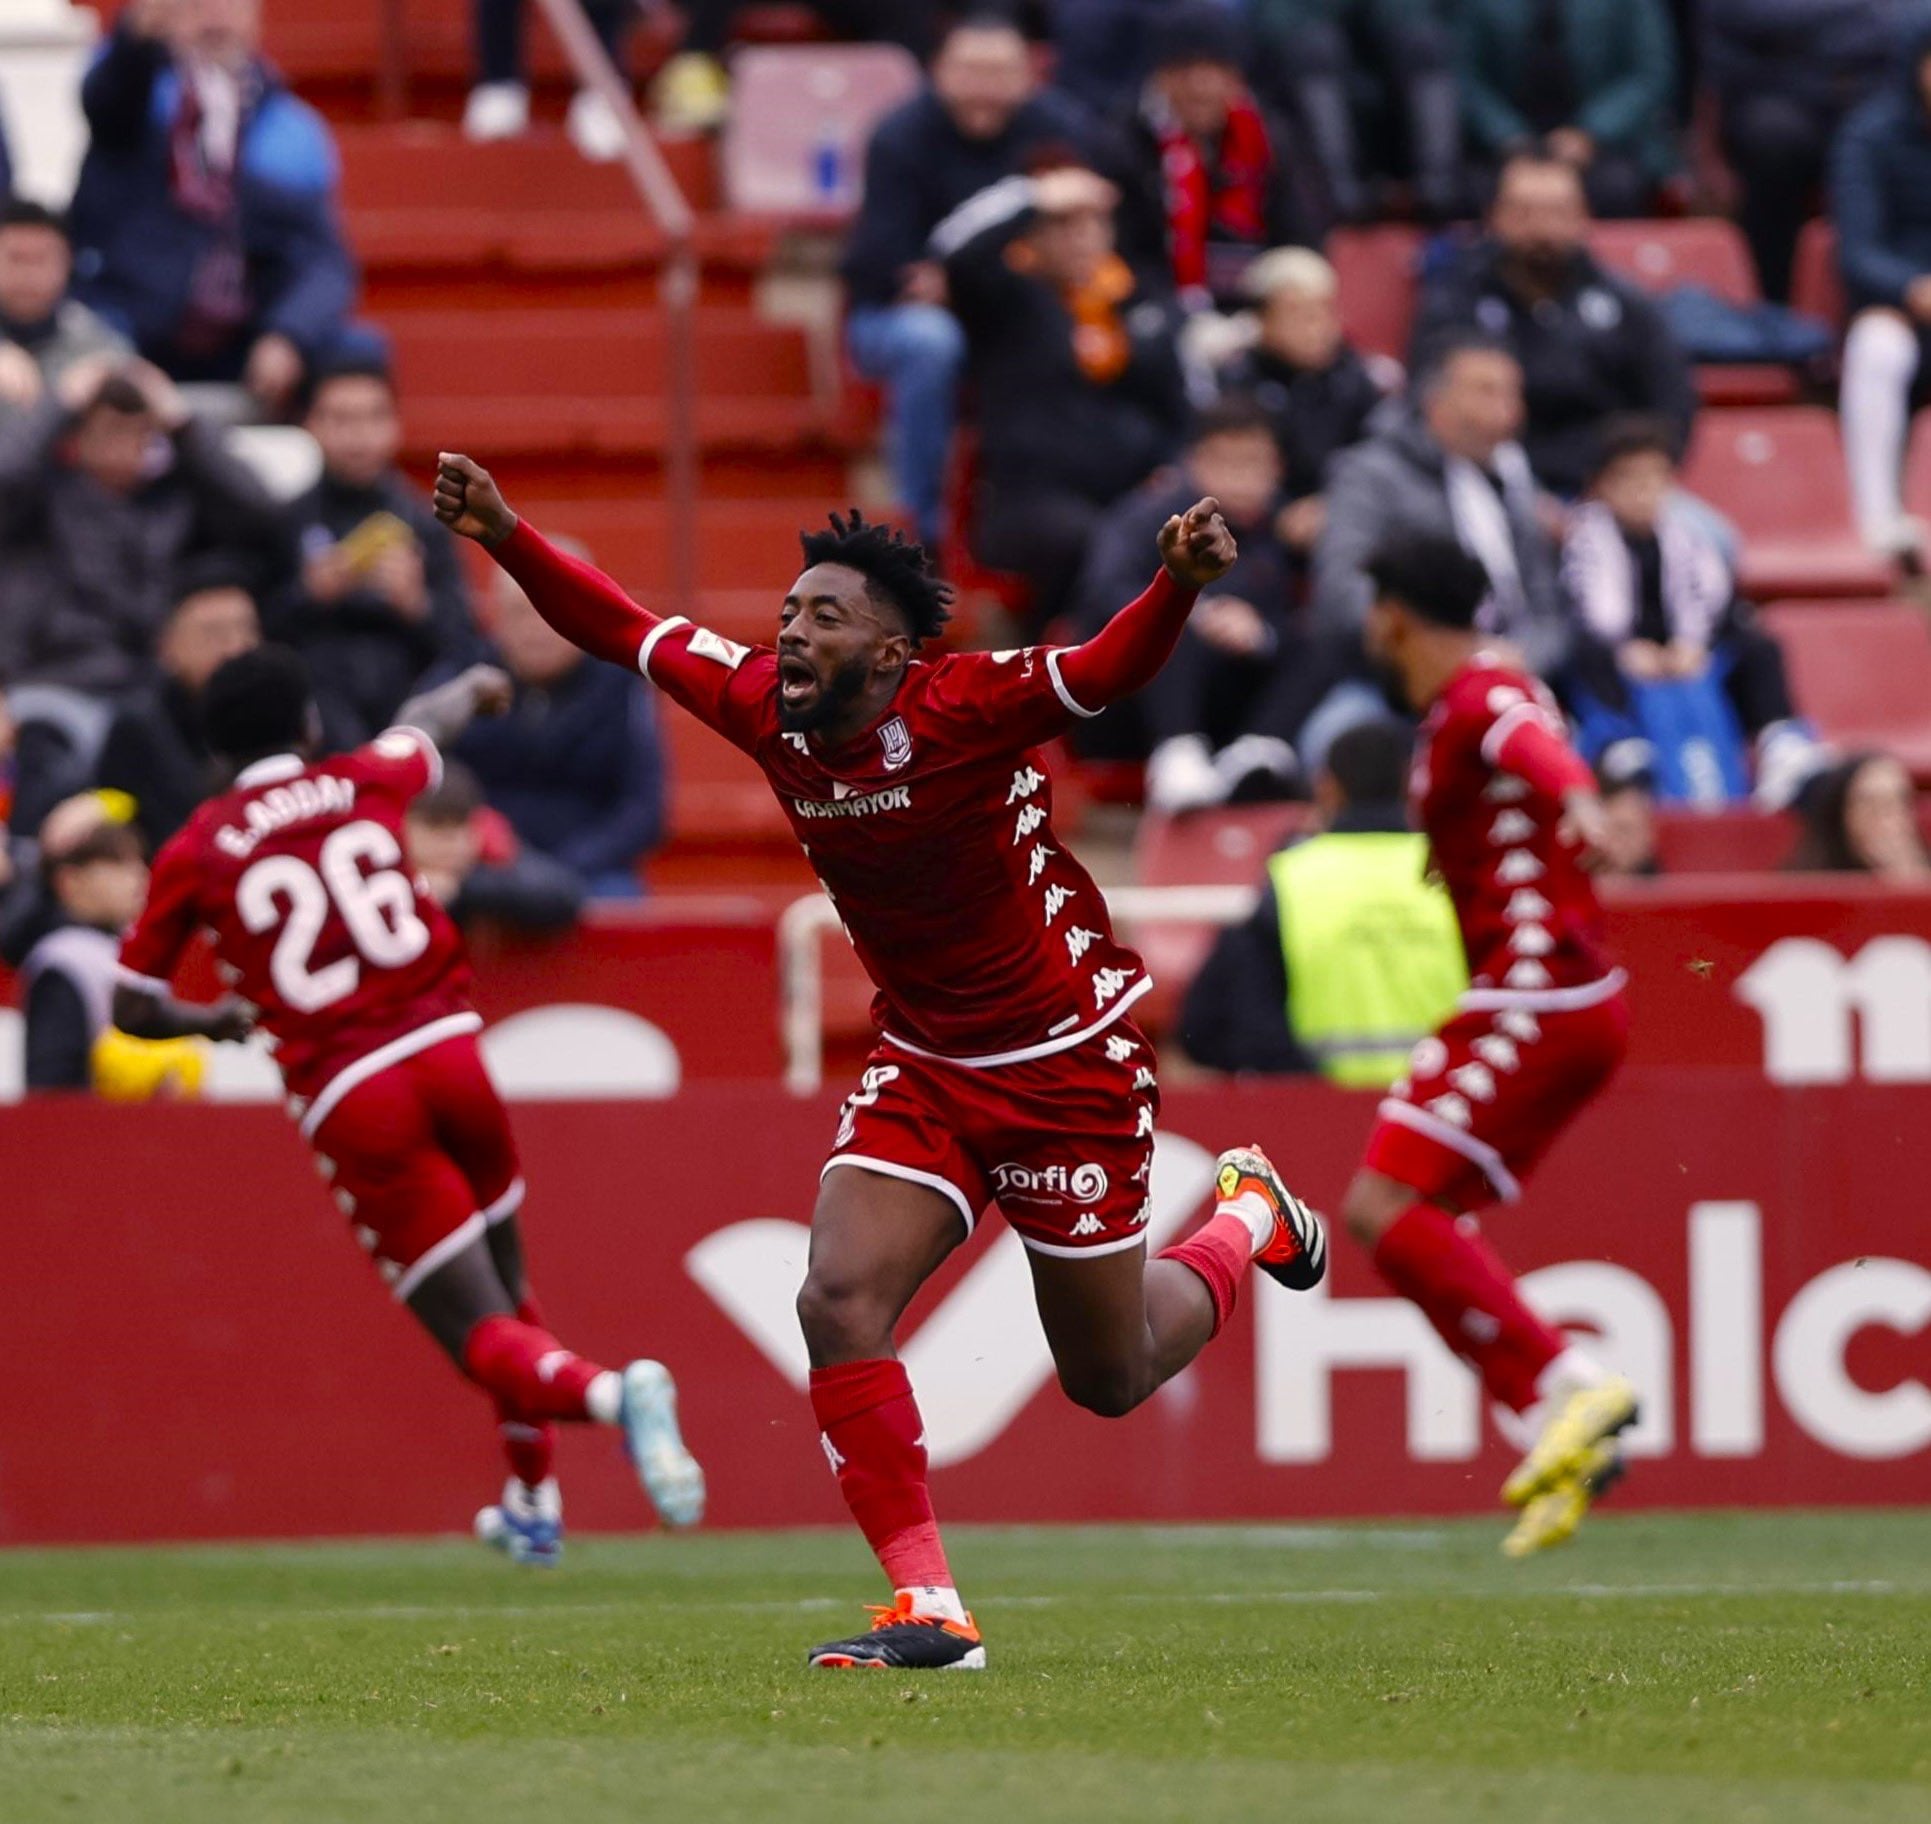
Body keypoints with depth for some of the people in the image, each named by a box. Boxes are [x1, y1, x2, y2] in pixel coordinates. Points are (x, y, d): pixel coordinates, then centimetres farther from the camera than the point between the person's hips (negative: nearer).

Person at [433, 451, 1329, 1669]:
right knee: (841, 1302, -17)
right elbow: (624, 629, 5)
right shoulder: (765, 706, -7)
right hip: (924, 1065, 5)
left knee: (1110, 1380, 8)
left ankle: (1248, 1219, 40)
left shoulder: (966, 707, -23)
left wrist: (1179, 585, -57)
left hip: (1069, 1060, -5)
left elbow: (1110, 669, -37)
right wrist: (506, 537, -5)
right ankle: (930, 1610, -12)